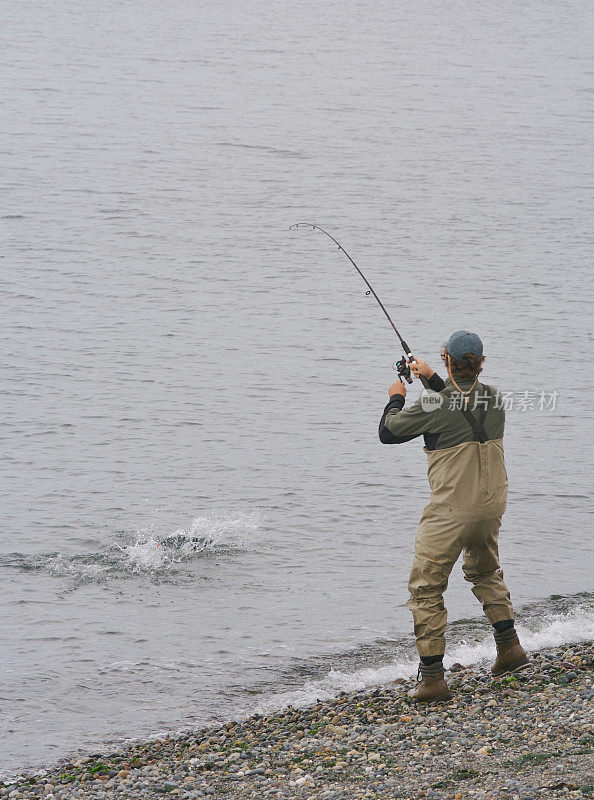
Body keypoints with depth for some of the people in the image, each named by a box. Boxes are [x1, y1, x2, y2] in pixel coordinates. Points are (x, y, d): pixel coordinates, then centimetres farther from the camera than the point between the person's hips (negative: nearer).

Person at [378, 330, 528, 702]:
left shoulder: (433, 405, -16)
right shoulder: (495, 399, 0)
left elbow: (388, 432, -1)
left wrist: (397, 399, 17)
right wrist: (431, 378, 32)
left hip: (450, 511, -6)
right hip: (492, 504, 6)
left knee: (426, 588, 3)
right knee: (485, 571, 31)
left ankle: (432, 676, -2)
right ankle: (510, 647, 30)